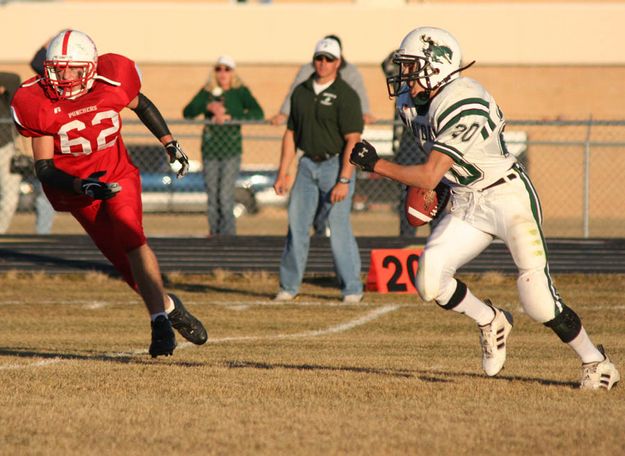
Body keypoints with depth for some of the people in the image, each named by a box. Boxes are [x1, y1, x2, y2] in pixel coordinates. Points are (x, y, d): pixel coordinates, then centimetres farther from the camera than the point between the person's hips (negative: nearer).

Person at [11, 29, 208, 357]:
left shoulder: (112, 82, -18)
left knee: (131, 241, -23)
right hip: (74, 186, 0)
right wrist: (83, 186, -33)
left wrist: (170, 144, 9)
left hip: (117, 175, 0)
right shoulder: (38, 104, -23)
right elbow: (44, 168, -18)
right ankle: (168, 306, 28)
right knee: (126, 264, 4)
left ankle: (160, 321, -20)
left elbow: (140, 104, 7)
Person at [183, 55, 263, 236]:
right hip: (210, 150, 3)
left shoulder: (241, 92, 1)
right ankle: (215, 234, 13)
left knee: (226, 197, -12)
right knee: (212, 197, 5)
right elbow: (187, 113, 1)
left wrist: (229, 117, -19)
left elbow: (258, 113, -11)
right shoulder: (207, 92, 9)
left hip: (231, 149, -3)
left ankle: (228, 236, -10)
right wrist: (208, 107, -17)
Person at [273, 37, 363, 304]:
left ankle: (352, 289, -1)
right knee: (297, 224, 5)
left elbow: (353, 141, -14)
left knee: (339, 227, -9)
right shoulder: (301, 92, 10)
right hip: (308, 164, 6)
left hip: (336, 164, -6)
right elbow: (291, 134, 16)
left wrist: (344, 181, -20)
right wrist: (282, 173, 10)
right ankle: (289, 287, 13)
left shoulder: (345, 95, -9)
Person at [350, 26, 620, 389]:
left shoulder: (464, 107, -26)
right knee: (430, 280, -12)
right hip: (467, 206, 8)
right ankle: (490, 322, 13)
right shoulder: (412, 102, 1)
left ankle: (596, 362, 5)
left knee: (537, 297, -14)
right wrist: (433, 184, 13)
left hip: (510, 197, -8)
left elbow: (428, 176, -27)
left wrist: (375, 165, -23)